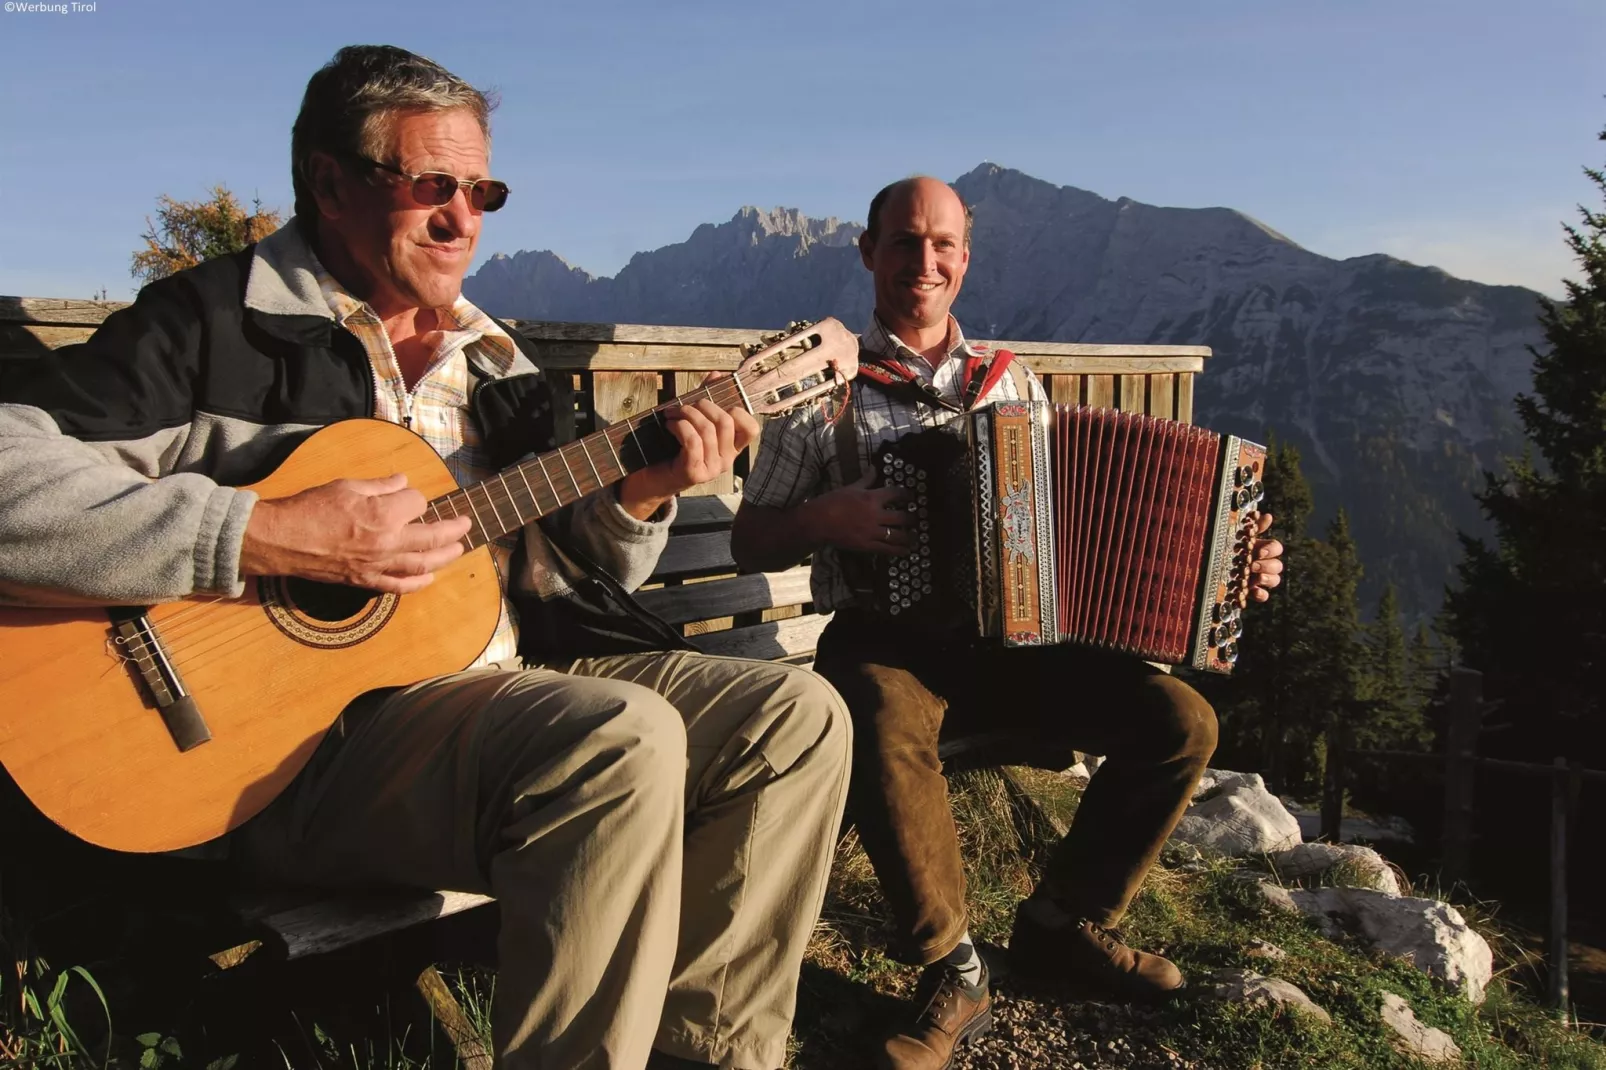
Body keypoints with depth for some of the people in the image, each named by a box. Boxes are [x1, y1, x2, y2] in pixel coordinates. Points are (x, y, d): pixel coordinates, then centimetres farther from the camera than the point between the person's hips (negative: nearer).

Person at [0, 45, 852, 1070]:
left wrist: (638, 495, -1)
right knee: (622, 739, -33)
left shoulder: (496, 361, 18)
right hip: (307, 731, -7)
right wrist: (263, 537, -23)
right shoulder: (211, 326, -3)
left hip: (522, 680, 8)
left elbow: (571, 570, 19)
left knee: (797, 713, -5)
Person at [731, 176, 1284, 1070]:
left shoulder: (1012, 383, 15)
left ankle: (1065, 923, 8)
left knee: (1183, 722, -13)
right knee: (886, 727, -37)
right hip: (886, 639, -4)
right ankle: (953, 971, -15)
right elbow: (750, 542, 3)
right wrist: (825, 518, -18)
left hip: (1016, 638, 4)